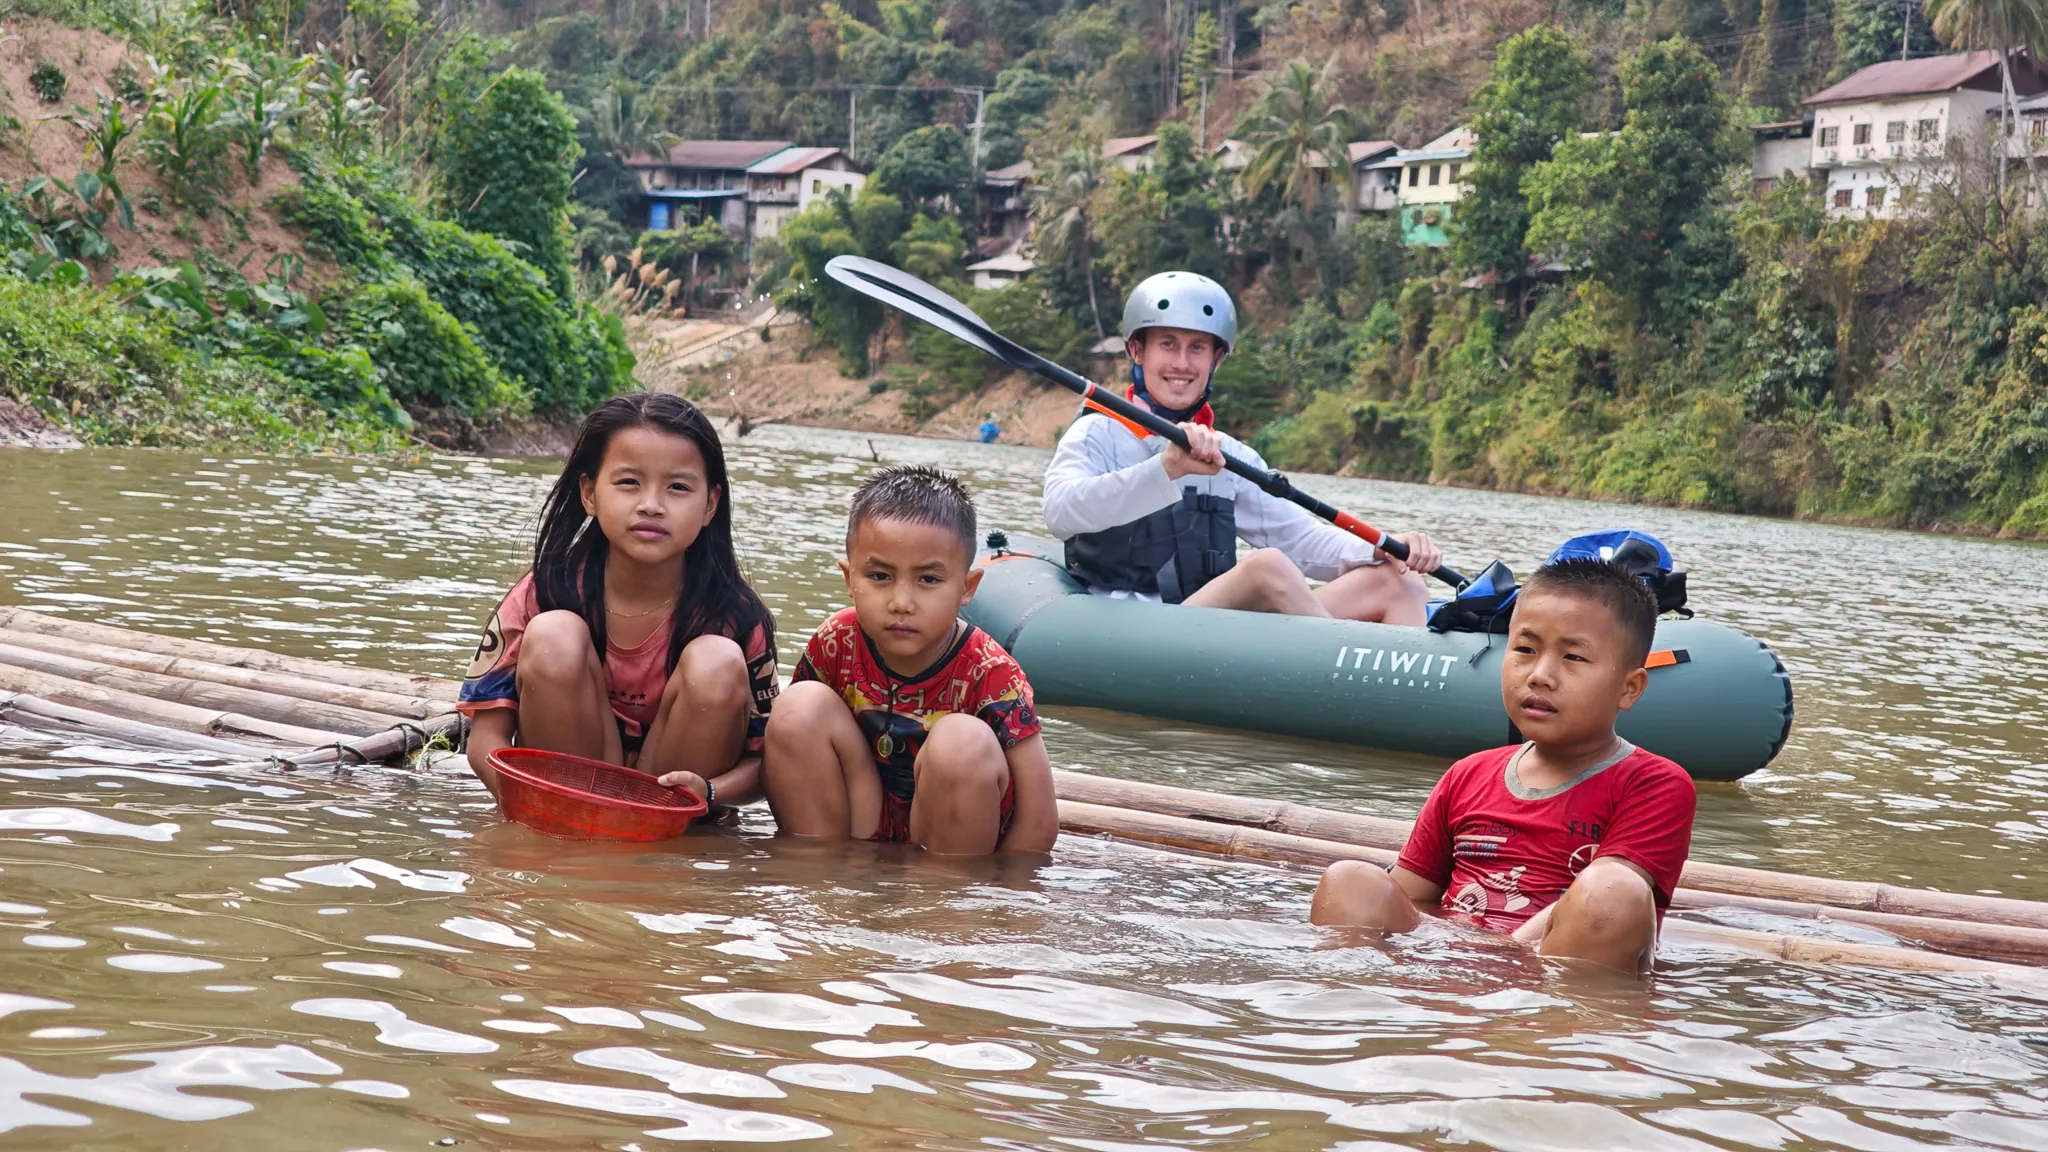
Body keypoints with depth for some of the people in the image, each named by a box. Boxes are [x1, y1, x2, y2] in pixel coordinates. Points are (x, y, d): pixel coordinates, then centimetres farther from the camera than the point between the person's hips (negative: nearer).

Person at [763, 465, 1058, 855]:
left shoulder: (989, 674, -20)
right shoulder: (837, 644, -10)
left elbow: (1039, 823, -20)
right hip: (861, 829, 3)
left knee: (963, 742, -31)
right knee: (800, 708, -17)